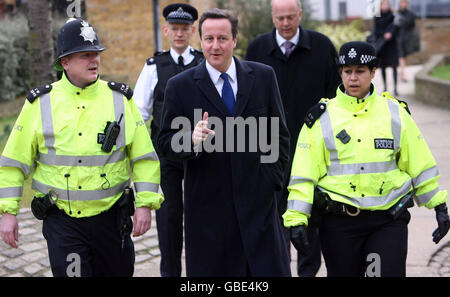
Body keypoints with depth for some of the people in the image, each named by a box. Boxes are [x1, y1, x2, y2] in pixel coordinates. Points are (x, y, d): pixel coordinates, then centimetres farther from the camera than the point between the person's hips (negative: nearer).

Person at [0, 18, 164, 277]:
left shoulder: (121, 98, 2)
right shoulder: (40, 103, 0)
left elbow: (145, 157, 4)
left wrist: (145, 205, -4)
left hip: (111, 217, 2)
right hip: (61, 221, -1)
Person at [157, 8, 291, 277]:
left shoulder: (263, 76, 5)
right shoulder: (180, 86, -1)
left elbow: (279, 134, 11)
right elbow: (166, 143, -1)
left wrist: (273, 178, 4)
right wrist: (192, 140, -22)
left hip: (258, 201, 2)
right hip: (207, 203, -1)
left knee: (272, 269, 3)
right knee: (212, 272, 1)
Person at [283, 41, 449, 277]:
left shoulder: (395, 113, 6)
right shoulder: (323, 117, 1)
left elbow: (420, 164, 12)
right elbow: (304, 172, -1)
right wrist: (296, 219, -8)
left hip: (389, 221, 1)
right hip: (339, 223, 0)